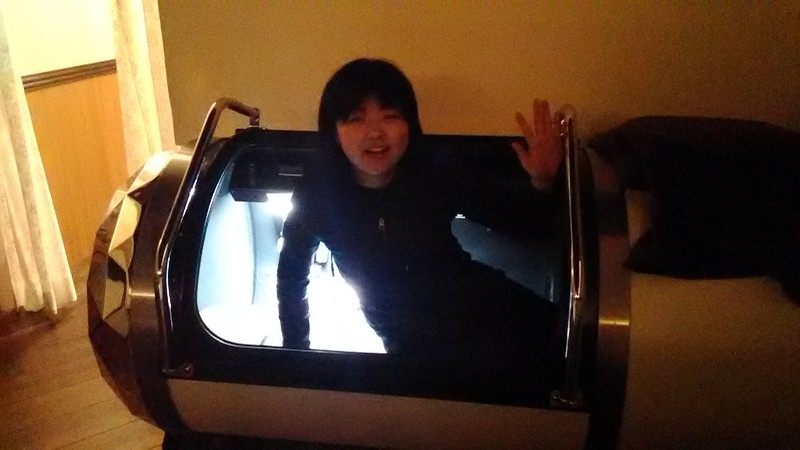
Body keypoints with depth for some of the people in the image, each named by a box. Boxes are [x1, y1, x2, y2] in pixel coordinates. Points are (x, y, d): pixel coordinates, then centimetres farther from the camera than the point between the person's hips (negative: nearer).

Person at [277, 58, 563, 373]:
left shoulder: (432, 175, -16)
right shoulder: (317, 194, -17)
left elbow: (503, 214, -3)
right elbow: (292, 276, -2)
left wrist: (541, 183, -23)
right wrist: (296, 353, -1)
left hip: (478, 301, 2)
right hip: (412, 340, -1)